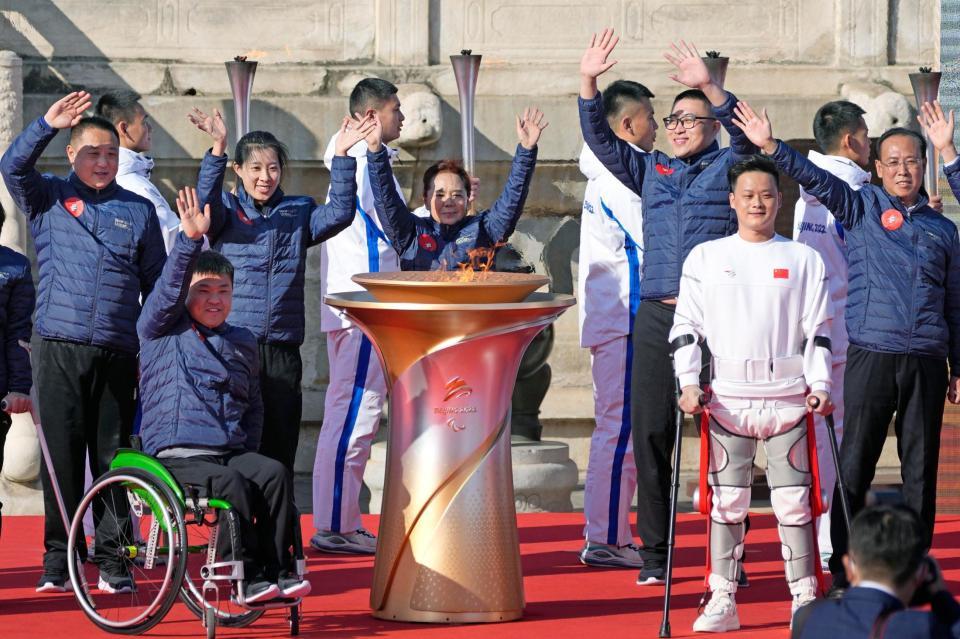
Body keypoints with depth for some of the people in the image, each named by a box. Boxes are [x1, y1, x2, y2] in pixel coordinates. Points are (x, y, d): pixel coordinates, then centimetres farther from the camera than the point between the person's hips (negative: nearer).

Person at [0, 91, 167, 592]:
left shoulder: (138, 211, 12)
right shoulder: (48, 199, 10)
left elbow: (157, 284, 15)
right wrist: (48, 124, -22)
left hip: (118, 353, 1)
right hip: (60, 348, -1)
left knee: (114, 456, 1)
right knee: (62, 455, -1)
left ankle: (114, 559, 6)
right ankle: (57, 559, 5)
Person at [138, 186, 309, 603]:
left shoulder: (242, 343, 20)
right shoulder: (162, 331, 6)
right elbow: (169, 287, -13)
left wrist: (248, 449, 12)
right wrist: (191, 239, -24)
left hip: (232, 452, 5)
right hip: (175, 456, -4)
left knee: (275, 473, -25)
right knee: (233, 484, -32)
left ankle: (277, 570, -24)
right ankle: (248, 577, -26)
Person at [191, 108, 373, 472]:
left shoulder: (298, 212, 14)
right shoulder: (227, 210, 6)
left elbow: (339, 213, -2)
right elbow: (205, 202, -15)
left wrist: (342, 156, -12)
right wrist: (217, 149, -29)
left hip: (283, 348, 3)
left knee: (280, 444, 4)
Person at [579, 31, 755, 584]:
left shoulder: (728, 165, 6)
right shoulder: (650, 170, 18)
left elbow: (744, 132, -13)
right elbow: (602, 140, 13)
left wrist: (709, 87, -29)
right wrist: (588, 82, -1)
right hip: (657, 316, 4)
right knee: (650, 434, 1)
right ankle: (654, 554, 7)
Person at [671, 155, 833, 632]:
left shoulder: (804, 260, 9)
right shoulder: (705, 258, 9)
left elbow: (818, 330, 8)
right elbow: (686, 326, 6)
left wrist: (821, 385, -3)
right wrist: (688, 383, -5)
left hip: (788, 396, 0)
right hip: (727, 397, 0)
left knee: (794, 500, -1)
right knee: (726, 499, 0)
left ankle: (805, 597, 6)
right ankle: (722, 601, 6)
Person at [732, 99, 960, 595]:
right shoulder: (861, 208, 6)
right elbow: (815, 179, -7)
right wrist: (770, 146, -18)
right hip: (871, 356, -2)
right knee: (853, 469, -3)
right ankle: (842, 575, 3)